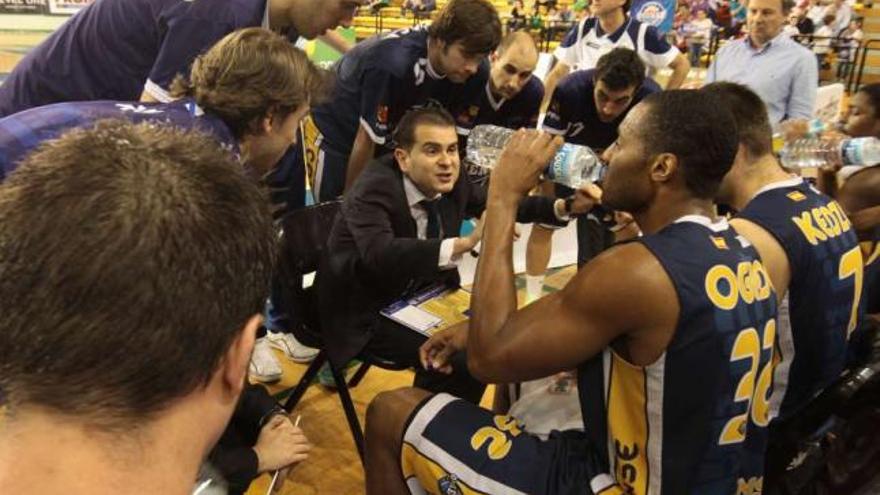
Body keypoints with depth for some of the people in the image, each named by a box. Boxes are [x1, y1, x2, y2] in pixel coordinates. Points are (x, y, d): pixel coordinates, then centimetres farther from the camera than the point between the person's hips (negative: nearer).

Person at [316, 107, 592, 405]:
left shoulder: (452, 182, -7)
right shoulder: (373, 190, -27)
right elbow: (380, 255, -45)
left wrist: (565, 207, -11)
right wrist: (463, 244, -53)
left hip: (420, 296, 7)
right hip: (368, 314, -7)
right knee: (462, 359, -23)